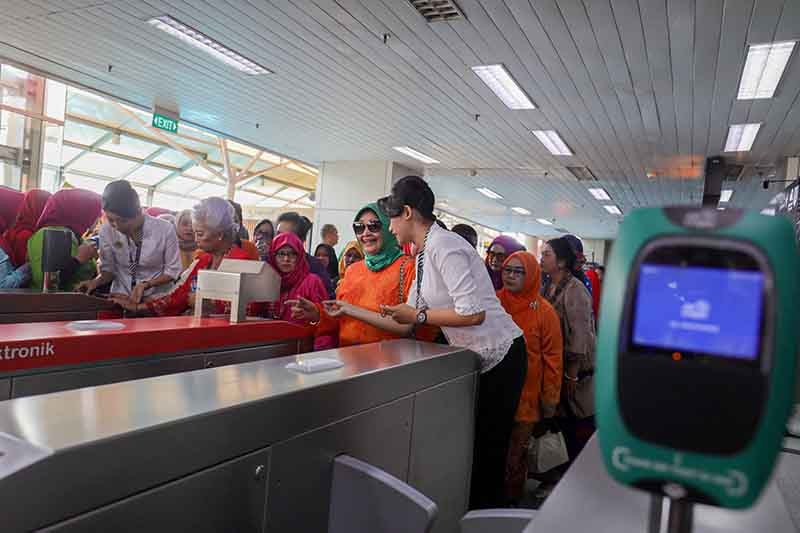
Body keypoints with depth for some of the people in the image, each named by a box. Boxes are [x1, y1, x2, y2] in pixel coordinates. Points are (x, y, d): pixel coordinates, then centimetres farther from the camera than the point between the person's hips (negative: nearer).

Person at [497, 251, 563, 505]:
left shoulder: (544, 311, -7)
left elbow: (553, 357, -5)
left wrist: (550, 398, -4)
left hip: (525, 395, -2)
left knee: (516, 451, 8)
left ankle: (512, 498, 27)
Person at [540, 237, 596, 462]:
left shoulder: (575, 291, -18)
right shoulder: (551, 288, 7)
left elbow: (579, 338, -20)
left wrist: (571, 376, -18)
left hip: (577, 371, -8)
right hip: (558, 368, 8)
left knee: (582, 429, 4)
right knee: (565, 424, 19)